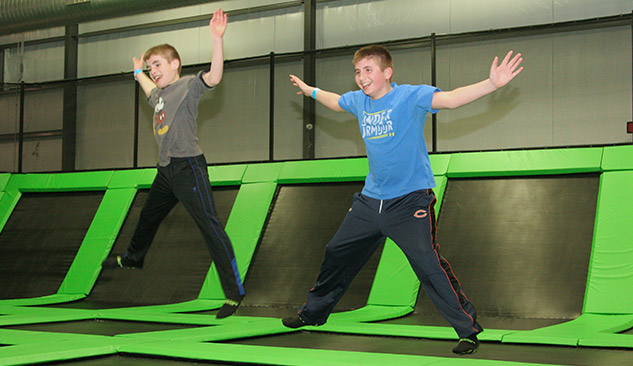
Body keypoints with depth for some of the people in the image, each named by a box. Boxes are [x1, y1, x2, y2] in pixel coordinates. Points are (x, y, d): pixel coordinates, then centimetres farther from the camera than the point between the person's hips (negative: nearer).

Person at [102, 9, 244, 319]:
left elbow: (213, 78, -29)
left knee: (209, 225, -14)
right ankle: (132, 258, 56)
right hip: (166, 170, 9)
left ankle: (233, 291, -16)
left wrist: (216, 40, -38)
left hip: (188, 166, -9)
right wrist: (138, 72, 54)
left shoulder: (188, 85, -8)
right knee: (148, 216, 28)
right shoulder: (160, 94, 17)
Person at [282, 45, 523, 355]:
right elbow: (334, 101, 30)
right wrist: (309, 90, 45)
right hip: (370, 199, 7)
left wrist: (493, 83, -42)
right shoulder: (358, 101, 6)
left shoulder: (410, 97, -13)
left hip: (410, 200, -7)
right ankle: (314, 312, 37)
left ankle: (468, 329, -11)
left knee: (428, 262, -21)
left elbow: (451, 99, -28)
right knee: (337, 253, 15)